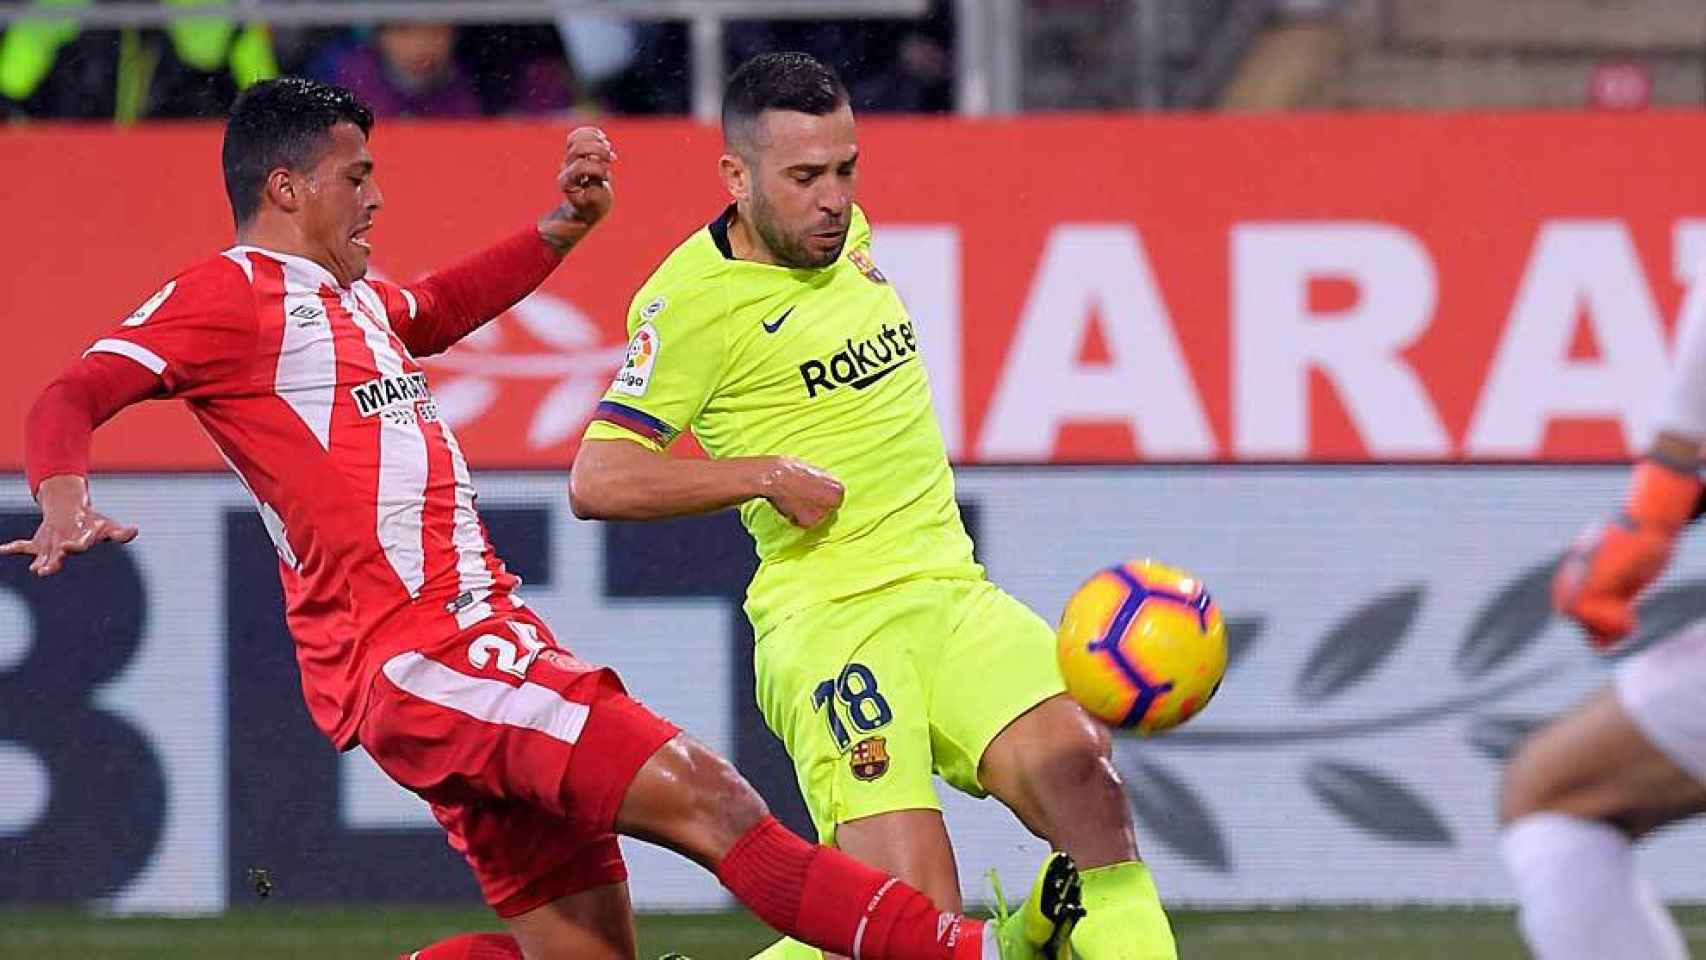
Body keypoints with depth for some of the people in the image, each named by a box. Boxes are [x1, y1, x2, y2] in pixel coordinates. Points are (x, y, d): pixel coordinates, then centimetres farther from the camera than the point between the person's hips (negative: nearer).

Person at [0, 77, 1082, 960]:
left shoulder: (351, 296, 24)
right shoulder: (232, 293, -3)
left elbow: (447, 306, 44)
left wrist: (568, 220, 31)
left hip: (483, 637, 11)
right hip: (417, 656, -11)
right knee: (705, 798, -19)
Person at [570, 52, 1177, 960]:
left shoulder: (846, 232, 13)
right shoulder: (694, 299, -9)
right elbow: (597, 480, -13)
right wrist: (767, 475, -14)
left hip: (952, 593, 7)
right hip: (828, 620, -7)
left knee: (1082, 775, -21)